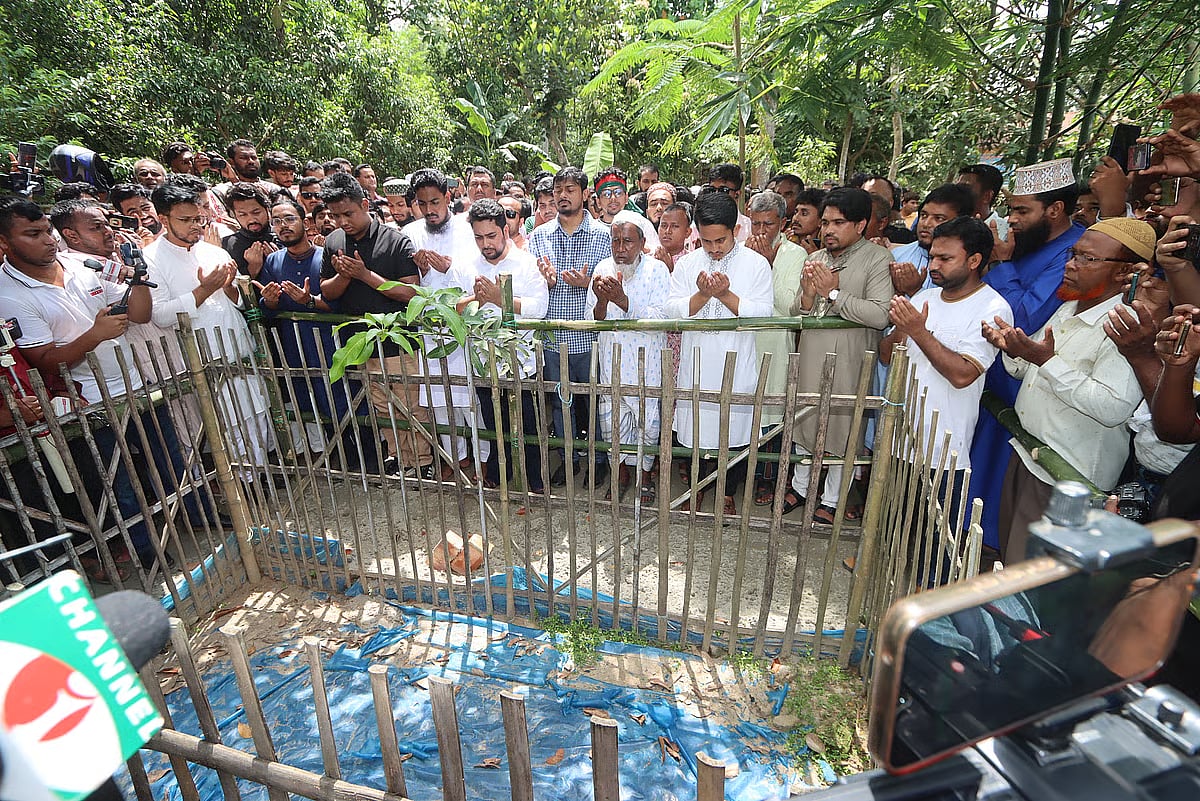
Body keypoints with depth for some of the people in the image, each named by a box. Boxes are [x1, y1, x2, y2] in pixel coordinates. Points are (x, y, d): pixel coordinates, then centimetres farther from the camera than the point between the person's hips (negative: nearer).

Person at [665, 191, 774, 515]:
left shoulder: (756, 264, -2)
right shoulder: (687, 264, 3)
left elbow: (763, 313, -11)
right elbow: (672, 311, -5)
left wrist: (726, 294, -21)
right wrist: (703, 294, -21)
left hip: (738, 368, -1)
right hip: (695, 365, 1)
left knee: (734, 433, 10)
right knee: (695, 428, 11)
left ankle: (728, 493, 31)